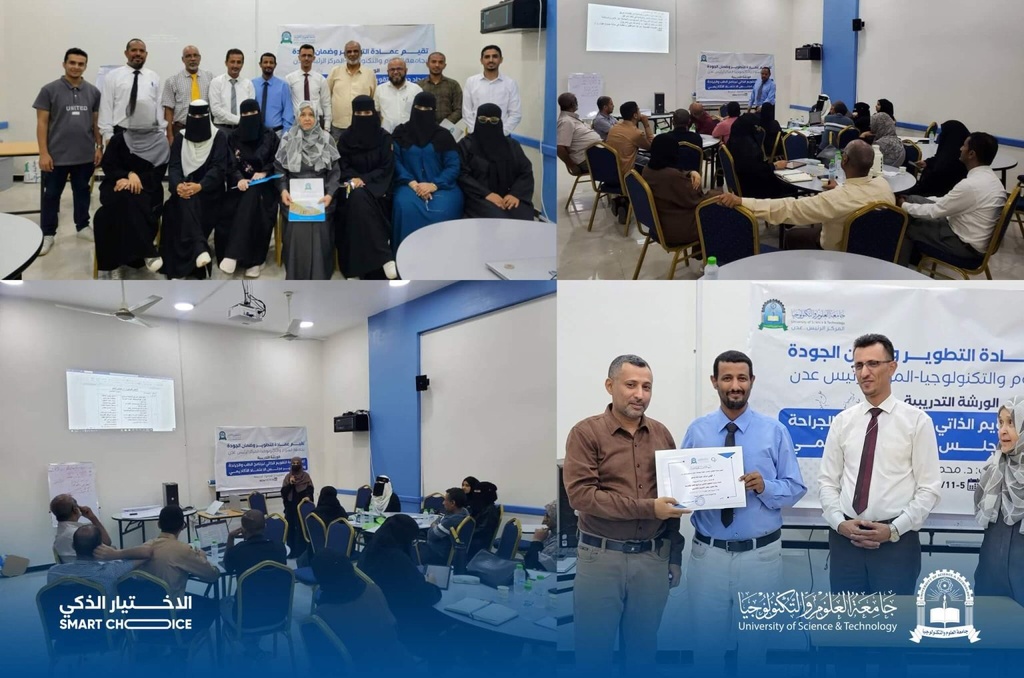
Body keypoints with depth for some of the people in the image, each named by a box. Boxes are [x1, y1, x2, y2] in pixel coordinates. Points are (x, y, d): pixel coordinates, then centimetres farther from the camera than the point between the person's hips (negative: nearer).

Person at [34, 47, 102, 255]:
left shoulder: (93, 92, 4)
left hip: (85, 155, 3)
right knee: (51, 194, 5)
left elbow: (97, 122, 11)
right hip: (57, 155, -3)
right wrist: (43, 153, -10)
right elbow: (42, 123, -5)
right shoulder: (49, 90, -5)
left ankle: (83, 226, 30)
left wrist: (99, 147, 5)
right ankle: (47, 234, 13)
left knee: (82, 192, 15)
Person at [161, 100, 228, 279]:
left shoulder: (219, 137, -1)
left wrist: (200, 186, -29)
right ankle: (199, 248, -52)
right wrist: (177, 185, -25)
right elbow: (174, 166, -1)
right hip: (185, 187, 2)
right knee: (185, 201, -34)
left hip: (209, 191, -2)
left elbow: (219, 168, -11)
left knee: (188, 202, -33)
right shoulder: (181, 137, 8)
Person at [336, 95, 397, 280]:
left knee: (361, 198, -35)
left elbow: (387, 169, -3)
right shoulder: (345, 138, 8)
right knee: (358, 198, -35)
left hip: (377, 186, -1)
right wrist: (353, 179, -16)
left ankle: (373, 268, -37)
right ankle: (385, 257, -40)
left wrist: (364, 179, -17)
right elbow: (342, 167, 6)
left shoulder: (384, 138, 3)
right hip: (353, 185, 1)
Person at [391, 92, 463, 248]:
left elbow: (453, 166, 1)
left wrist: (434, 185, -16)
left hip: (441, 185, 0)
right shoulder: (401, 133, 10)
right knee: (406, 207, -33)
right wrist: (413, 184, -15)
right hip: (410, 184, 0)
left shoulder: (443, 135, 8)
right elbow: (396, 162, 1)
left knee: (443, 210, -32)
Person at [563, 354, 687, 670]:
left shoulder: (661, 434, 8)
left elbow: (674, 495, 14)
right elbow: (580, 494, -16)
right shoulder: (586, 433, -6)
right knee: (594, 649, 4)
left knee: (644, 649, 12)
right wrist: (647, 507, -19)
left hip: (652, 558, 4)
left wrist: (675, 557, 12)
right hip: (602, 557, -3)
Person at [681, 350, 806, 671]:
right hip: (709, 552, 1)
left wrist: (765, 487, -20)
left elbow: (795, 489, -1)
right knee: (707, 639, 10)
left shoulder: (775, 431, 0)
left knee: (755, 639, 13)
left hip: (760, 552, -1)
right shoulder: (697, 430, 3)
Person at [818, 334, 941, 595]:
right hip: (844, 538, 3)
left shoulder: (917, 421, -1)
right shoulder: (842, 421, 7)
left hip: (897, 541, -2)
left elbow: (929, 488, -3)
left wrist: (894, 529, -12)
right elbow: (827, 481, 7)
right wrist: (839, 523, -9)